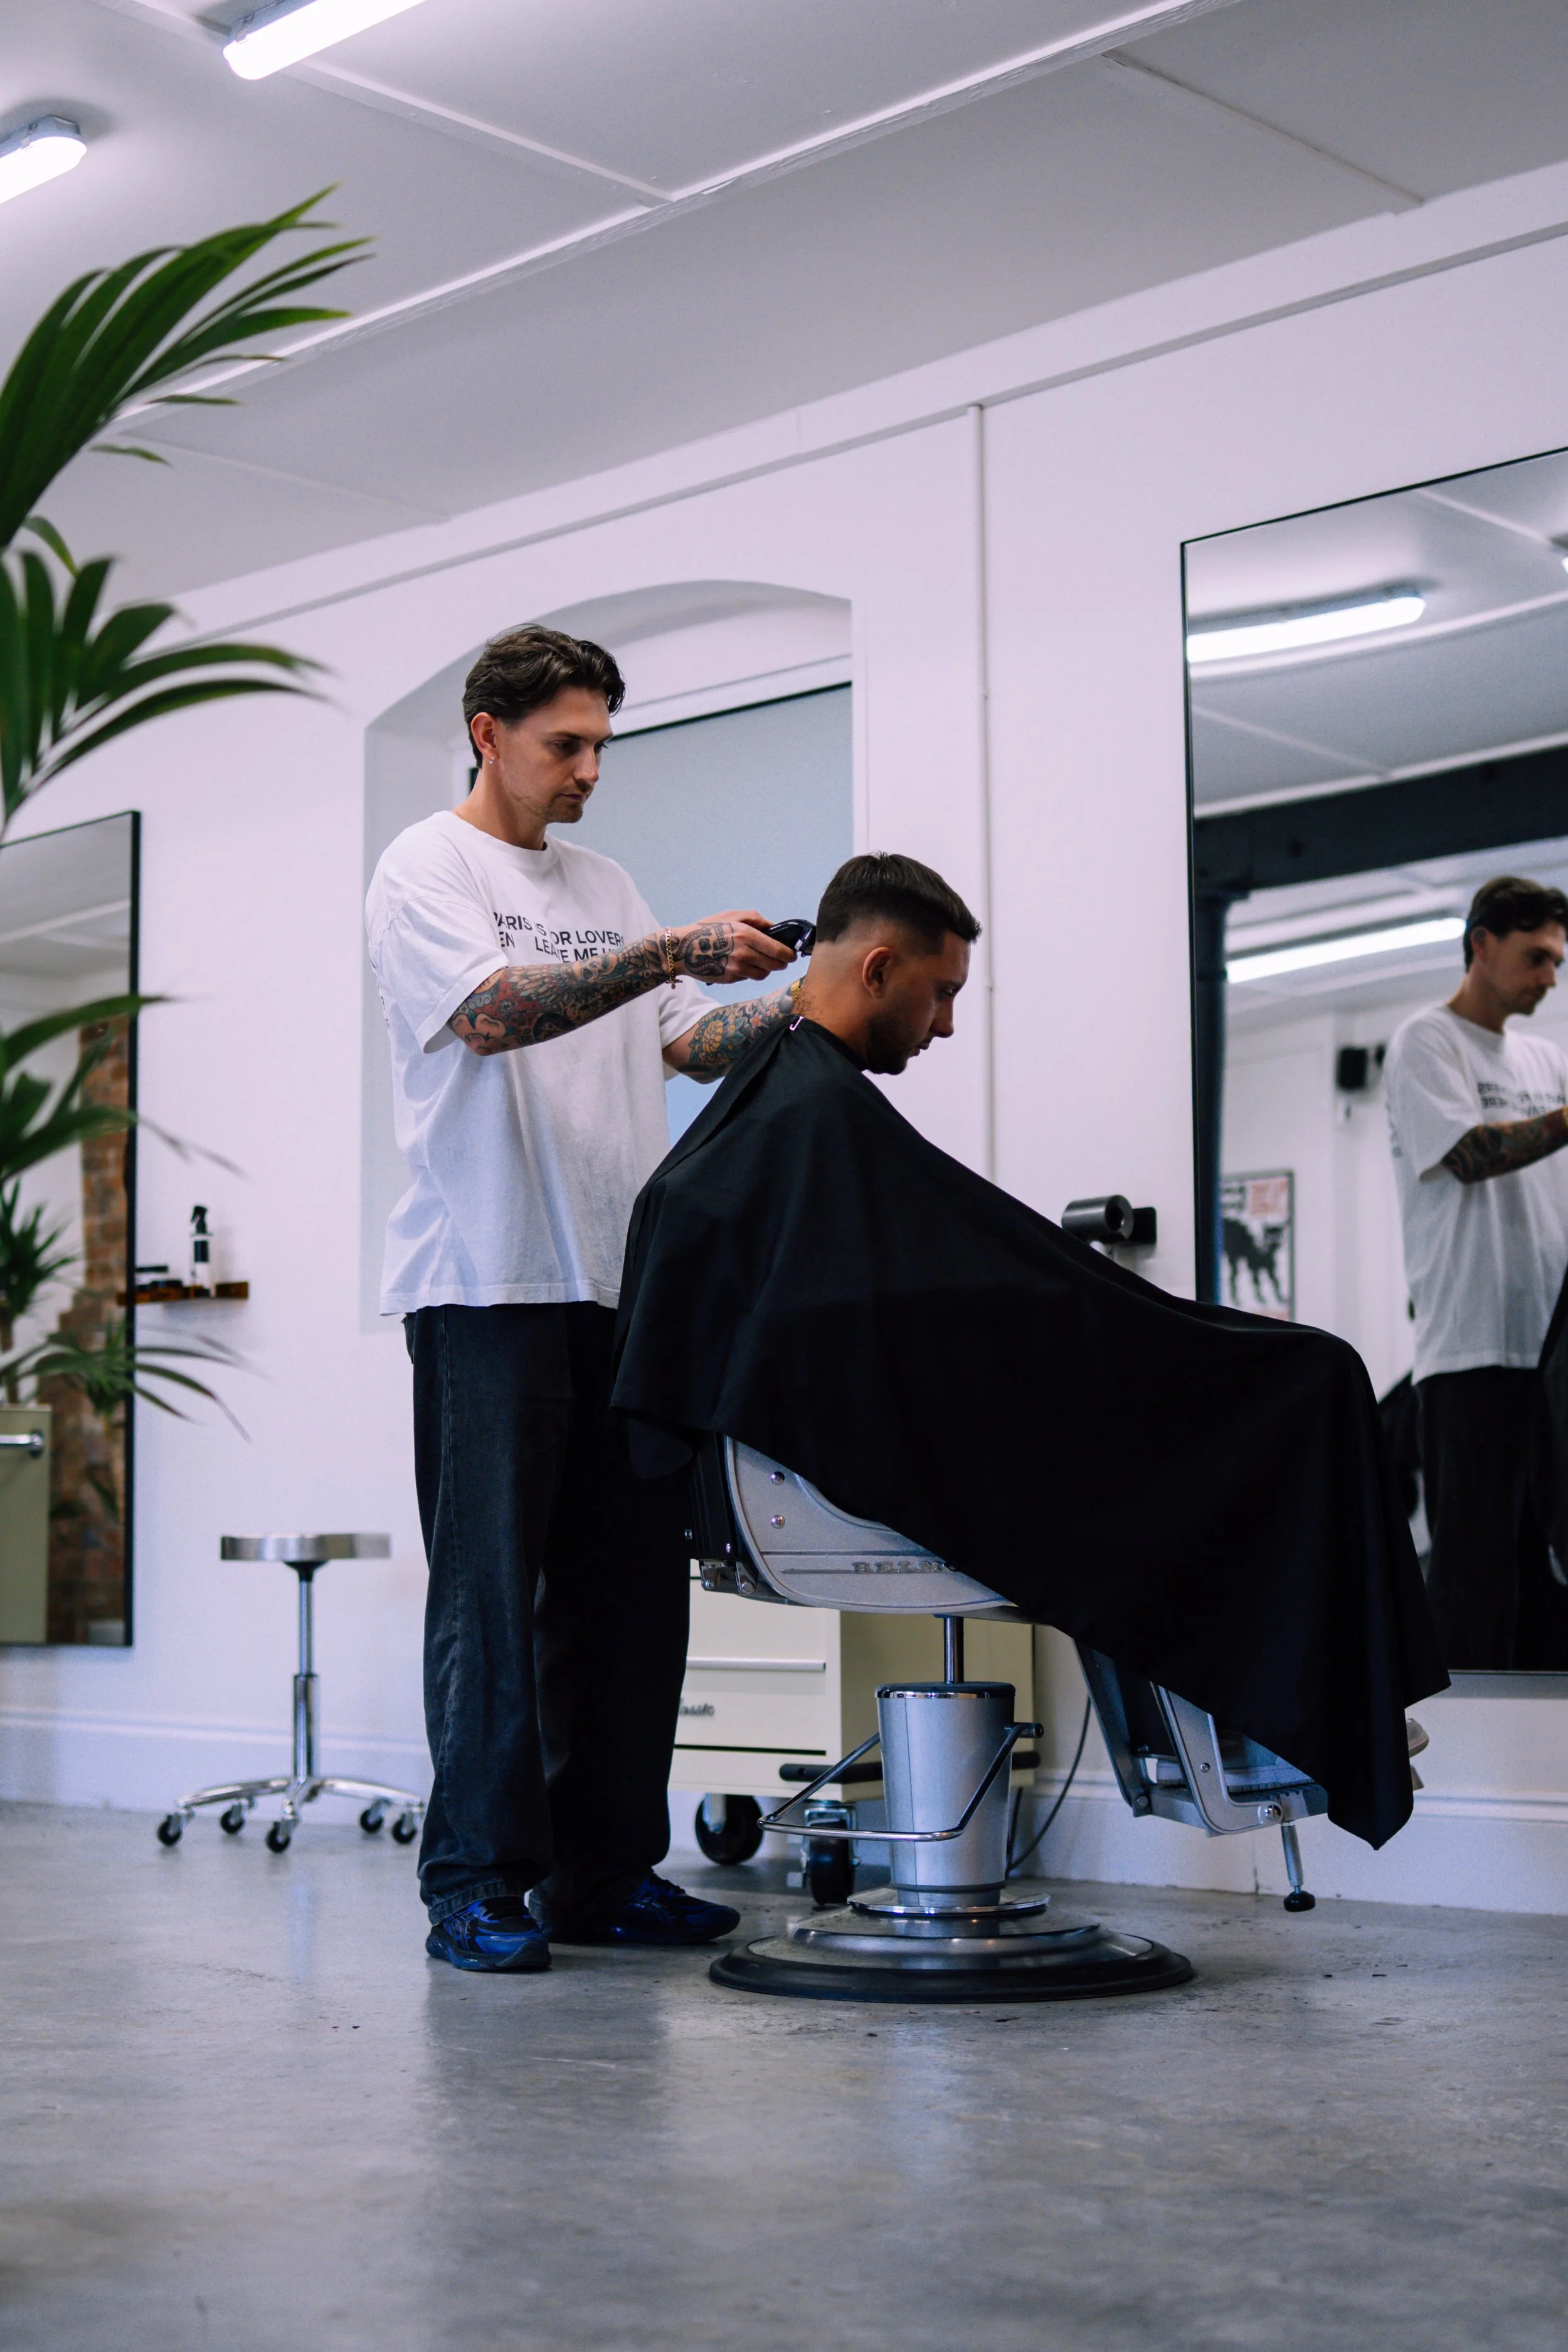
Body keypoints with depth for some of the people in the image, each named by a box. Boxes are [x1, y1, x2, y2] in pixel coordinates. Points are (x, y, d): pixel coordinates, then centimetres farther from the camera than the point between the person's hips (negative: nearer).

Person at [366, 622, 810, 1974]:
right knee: (493, 1591, -4)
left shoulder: (605, 886, 21)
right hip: (489, 1284, -7)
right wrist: (675, 953, -23)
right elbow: (492, 1011, -17)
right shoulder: (428, 871, 0)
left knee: (631, 1584, 6)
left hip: (622, 1285, 7)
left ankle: (603, 1872, 14)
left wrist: (808, 1001, 3)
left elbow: (689, 1045, 19)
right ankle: (476, 1885, 3)